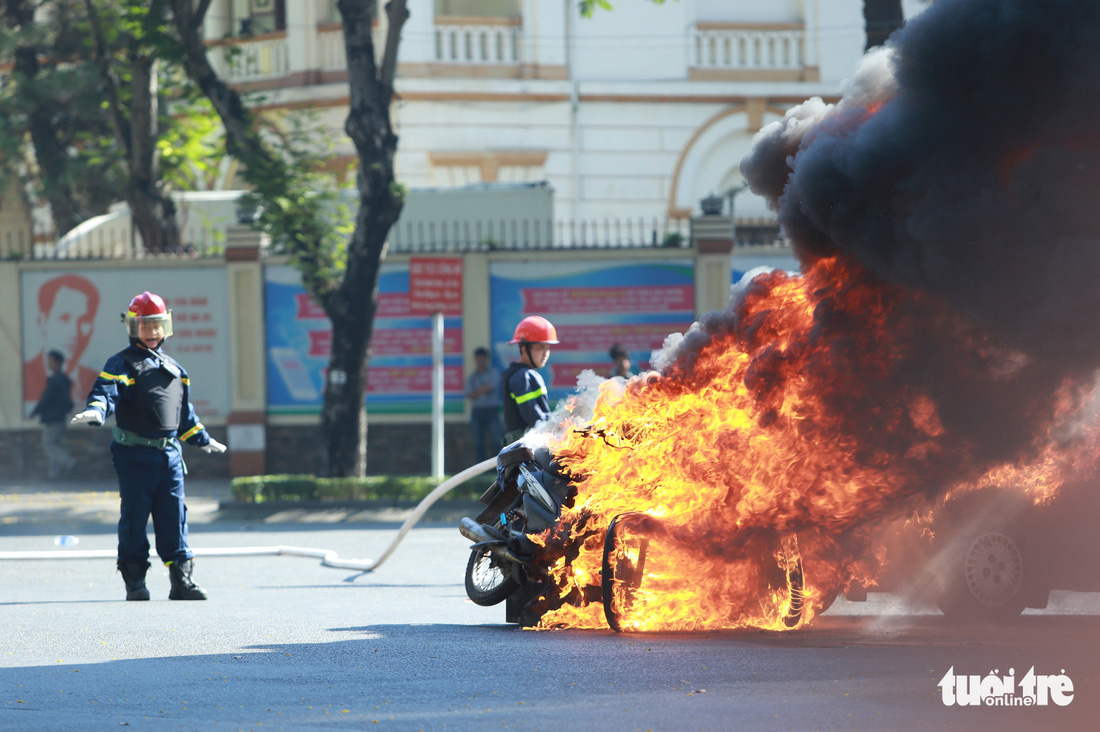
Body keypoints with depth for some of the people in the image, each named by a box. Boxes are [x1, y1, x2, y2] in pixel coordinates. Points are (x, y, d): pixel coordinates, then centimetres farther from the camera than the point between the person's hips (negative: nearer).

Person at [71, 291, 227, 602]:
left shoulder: (172, 368, 19)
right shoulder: (122, 364, 0)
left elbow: (184, 411, 30)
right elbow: (107, 391, -17)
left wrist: (202, 439, 35)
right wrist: (96, 410, -38)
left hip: (170, 453, 5)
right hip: (135, 454, -5)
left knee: (174, 516, 2)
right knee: (135, 517, -1)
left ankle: (181, 579, 4)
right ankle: (134, 582, 6)